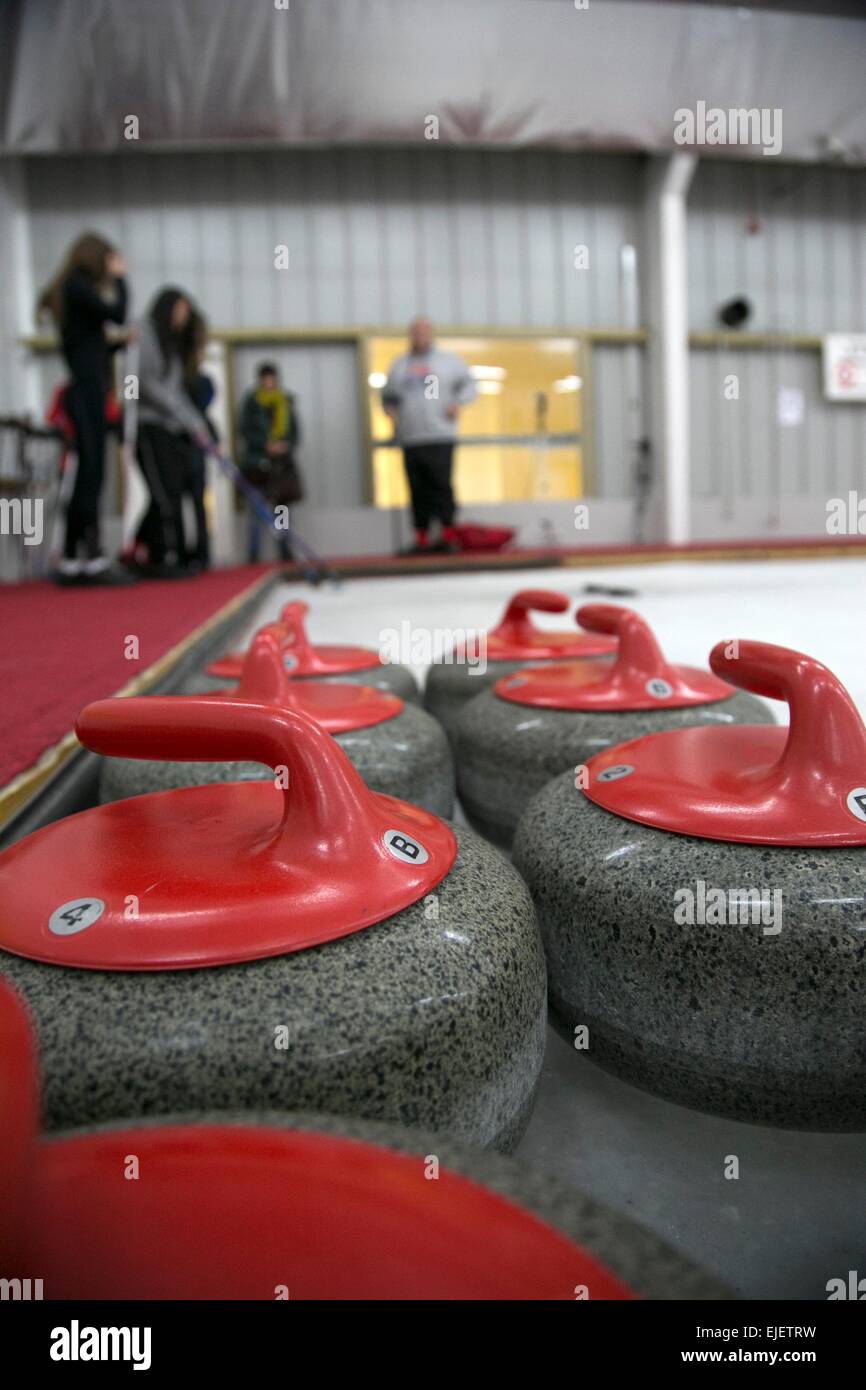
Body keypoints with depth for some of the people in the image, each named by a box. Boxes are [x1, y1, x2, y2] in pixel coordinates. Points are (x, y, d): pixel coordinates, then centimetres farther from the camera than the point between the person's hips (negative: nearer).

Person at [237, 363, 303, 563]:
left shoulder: (286, 401, 10)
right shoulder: (251, 401, 0)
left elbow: (295, 429, 11)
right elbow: (245, 430, -5)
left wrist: (287, 445, -9)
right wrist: (267, 445, -15)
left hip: (282, 461, 4)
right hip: (257, 460, -3)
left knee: (282, 503, 5)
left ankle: (284, 550, 11)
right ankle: (253, 553, -5)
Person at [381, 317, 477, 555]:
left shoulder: (448, 360, 12)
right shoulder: (399, 366, 20)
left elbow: (469, 384, 12)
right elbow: (388, 395, 26)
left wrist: (458, 402, -6)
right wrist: (390, 409, 5)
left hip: (440, 437, -3)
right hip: (410, 439, 3)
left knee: (441, 485, -10)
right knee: (418, 490, 1)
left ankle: (448, 535, -6)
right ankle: (422, 539, 5)